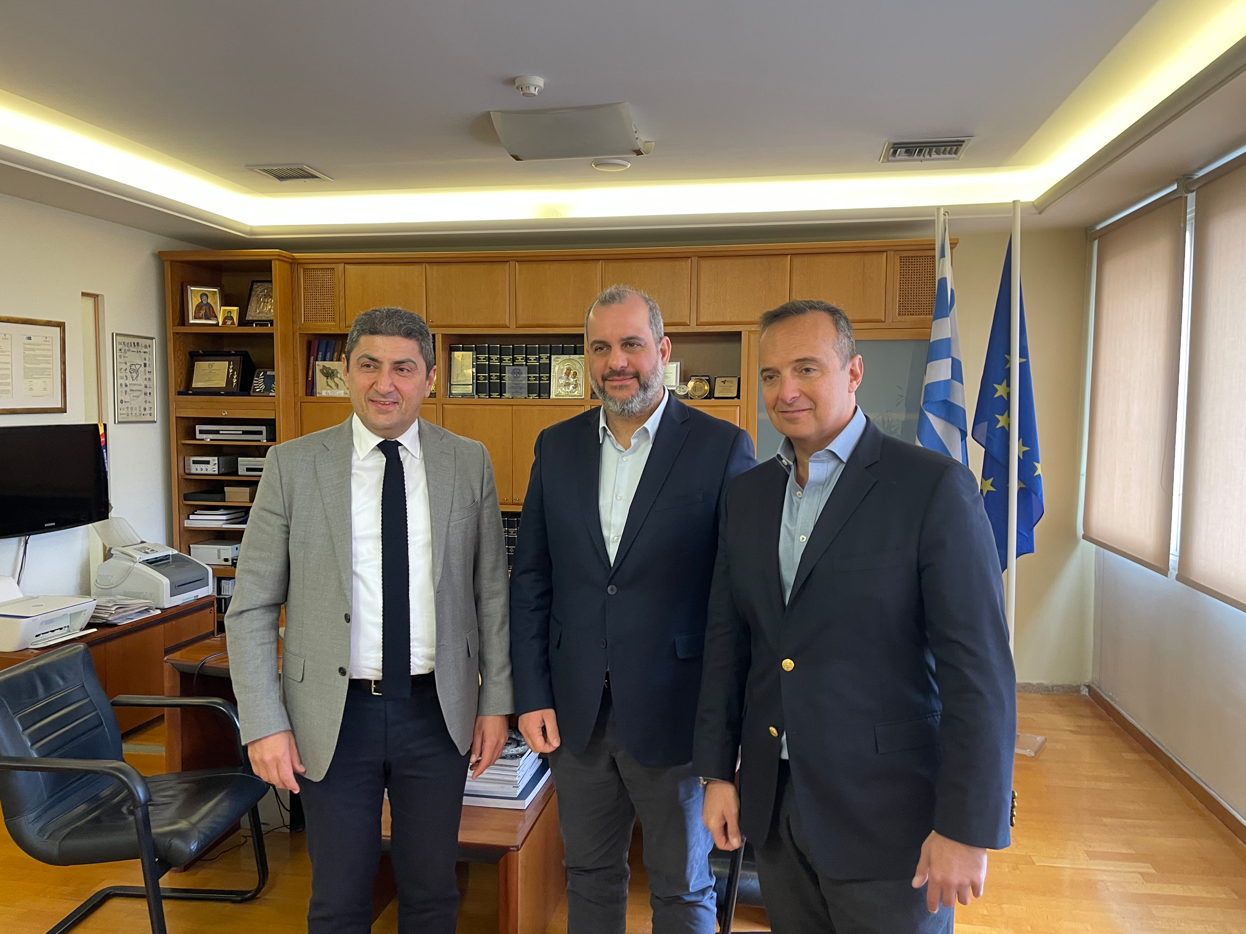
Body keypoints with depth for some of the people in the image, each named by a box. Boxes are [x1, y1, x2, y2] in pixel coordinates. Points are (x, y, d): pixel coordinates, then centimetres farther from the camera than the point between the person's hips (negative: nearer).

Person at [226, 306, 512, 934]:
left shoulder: (469, 463, -1)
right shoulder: (294, 464, -4)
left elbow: (491, 592, 4)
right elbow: (252, 607, -2)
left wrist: (496, 700, 2)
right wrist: (264, 723, -7)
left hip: (437, 712, 1)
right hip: (334, 717, -1)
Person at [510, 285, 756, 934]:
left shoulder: (722, 447, -8)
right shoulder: (556, 447, 4)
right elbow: (529, 580, 6)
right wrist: (530, 696, 1)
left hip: (674, 712, -3)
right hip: (576, 711, 4)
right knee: (589, 876, 22)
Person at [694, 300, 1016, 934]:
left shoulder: (934, 487, -13)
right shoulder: (746, 495, 5)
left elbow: (979, 672, -15)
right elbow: (727, 643, 9)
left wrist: (967, 828, -15)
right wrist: (717, 772, 8)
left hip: (886, 812, -5)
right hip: (773, 804, 5)